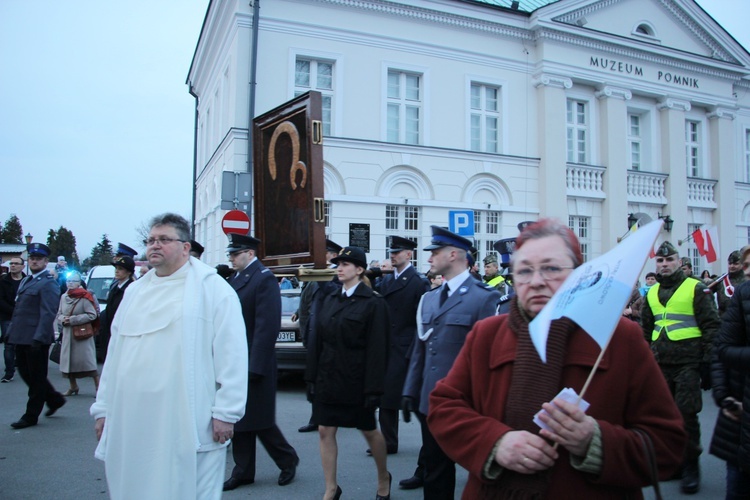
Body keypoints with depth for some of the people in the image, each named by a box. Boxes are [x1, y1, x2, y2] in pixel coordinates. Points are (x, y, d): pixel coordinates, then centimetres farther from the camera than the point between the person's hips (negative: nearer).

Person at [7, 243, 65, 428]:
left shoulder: (48, 284, -11)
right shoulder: (25, 281, 17)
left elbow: (48, 314, -18)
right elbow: (18, 310, 20)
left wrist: (38, 338, -23)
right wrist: (12, 331, 13)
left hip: (37, 338, -9)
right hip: (21, 337, 9)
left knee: (36, 377, 3)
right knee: (25, 372, 15)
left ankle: (31, 416, 14)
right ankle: (54, 399, 30)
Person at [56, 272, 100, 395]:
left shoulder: (84, 297, -9)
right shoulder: (63, 297, 10)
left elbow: (92, 315, -15)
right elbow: (59, 314, 17)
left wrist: (73, 319, -16)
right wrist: (62, 319, -7)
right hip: (67, 334, 6)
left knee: (87, 360, -8)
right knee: (68, 361, 8)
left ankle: (97, 385, -2)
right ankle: (73, 387, 22)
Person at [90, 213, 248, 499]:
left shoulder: (212, 288, -4)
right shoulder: (135, 291, 16)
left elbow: (232, 355, -10)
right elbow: (114, 354, 18)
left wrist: (225, 412, -13)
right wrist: (103, 408, 15)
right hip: (131, 427, 6)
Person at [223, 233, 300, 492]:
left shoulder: (264, 278, -13)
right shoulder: (235, 279, 13)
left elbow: (267, 326, -20)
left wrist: (255, 366, -22)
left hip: (254, 364, -8)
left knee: (258, 419, 3)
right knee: (238, 419, 13)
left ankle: (287, 460, 24)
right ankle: (243, 471, 25)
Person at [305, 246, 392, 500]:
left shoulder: (373, 303, -9)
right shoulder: (330, 299, 8)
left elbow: (376, 349, -13)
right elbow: (318, 342, 7)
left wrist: (373, 388, -16)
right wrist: (312, 377, 4)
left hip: (355, 381, -5)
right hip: (327, 379, 5)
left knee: (369, 431, 12)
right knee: (325, 431, 6)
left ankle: (384, 478, 36)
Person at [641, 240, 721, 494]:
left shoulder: (695, 288, -3)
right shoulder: (652, 293, 13)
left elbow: (711, 326, -5)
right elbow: (646, 329, 20)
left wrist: (708, 358, -10)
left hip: (688, 361, -5)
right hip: (661, 363, 5)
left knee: (686, 413, -5)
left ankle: (691, 466, 10)